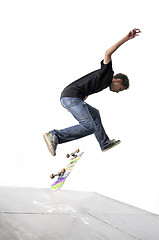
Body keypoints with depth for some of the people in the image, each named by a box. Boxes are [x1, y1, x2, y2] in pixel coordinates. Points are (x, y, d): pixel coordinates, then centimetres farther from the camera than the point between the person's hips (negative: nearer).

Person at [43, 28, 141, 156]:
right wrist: (126, 38, -15)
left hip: (67, 97, 11)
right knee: (89, 127, -17)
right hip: (71, 96, -11)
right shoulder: (108, 73, 2)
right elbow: (108, 53, -13)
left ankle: (105, 143, 33)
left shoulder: (103, 82, 28)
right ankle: (54, 136, -17)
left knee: (94, 113, 26)